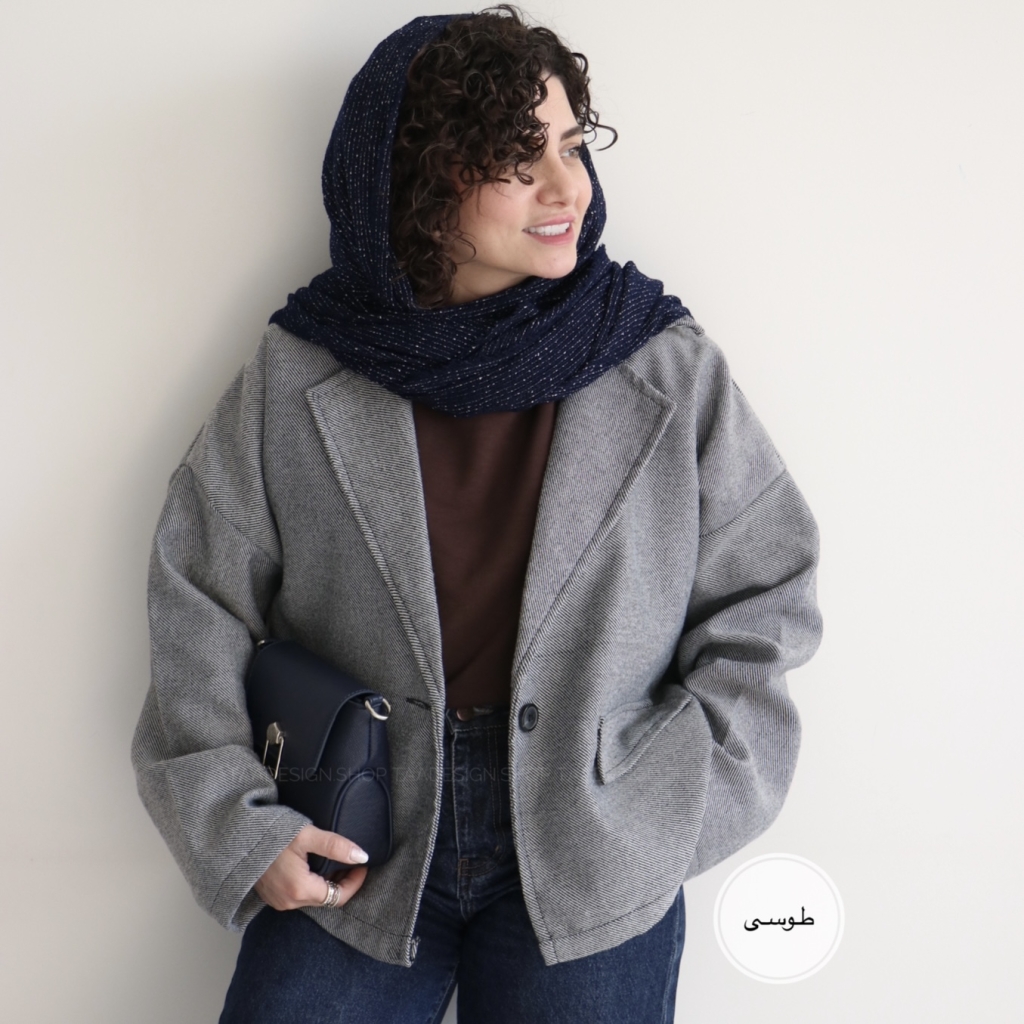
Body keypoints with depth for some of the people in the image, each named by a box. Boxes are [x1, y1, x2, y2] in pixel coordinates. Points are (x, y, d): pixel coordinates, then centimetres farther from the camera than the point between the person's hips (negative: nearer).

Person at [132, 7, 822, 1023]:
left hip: (594, 860, 0)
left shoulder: (666, 368, -3)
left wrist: (673, 799, -6)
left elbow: (764, 591, 2)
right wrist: (236, 821, -5)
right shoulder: (295, 377, -3)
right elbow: (198, 601, 2)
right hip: (354, 846, 1)